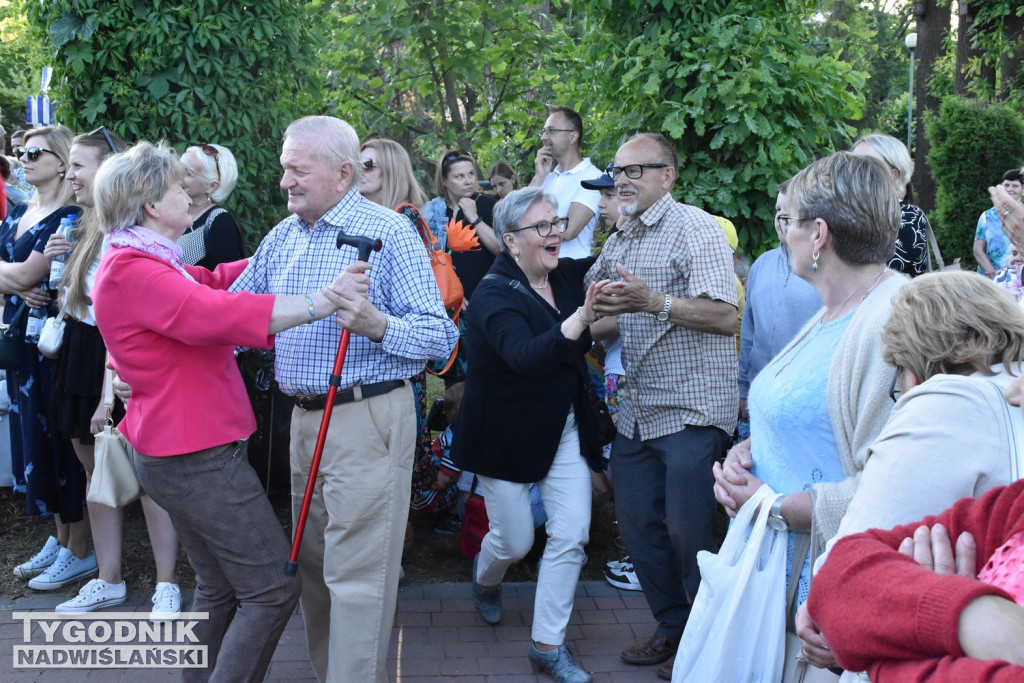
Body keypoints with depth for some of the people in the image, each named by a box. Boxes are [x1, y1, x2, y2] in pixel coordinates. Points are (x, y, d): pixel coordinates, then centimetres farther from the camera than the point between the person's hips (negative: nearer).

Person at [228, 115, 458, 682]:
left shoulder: (389, 233, -9)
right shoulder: (282, 237, 12)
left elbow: (441, 337, -13)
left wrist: (377, 325, -30)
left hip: (367, 419, -7)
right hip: (304, 417, 7)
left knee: (356, 573, -3)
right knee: (314, 562, 17)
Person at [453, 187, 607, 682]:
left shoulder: (566, 276, -1)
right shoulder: (496, 294, -21)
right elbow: (525, 356, -41)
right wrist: (580, 318, -53)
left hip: (564, 428, 5)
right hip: (507, 434, -5)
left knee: (571, 534, -1)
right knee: (515, 541, 7)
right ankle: (486, 579, 45)